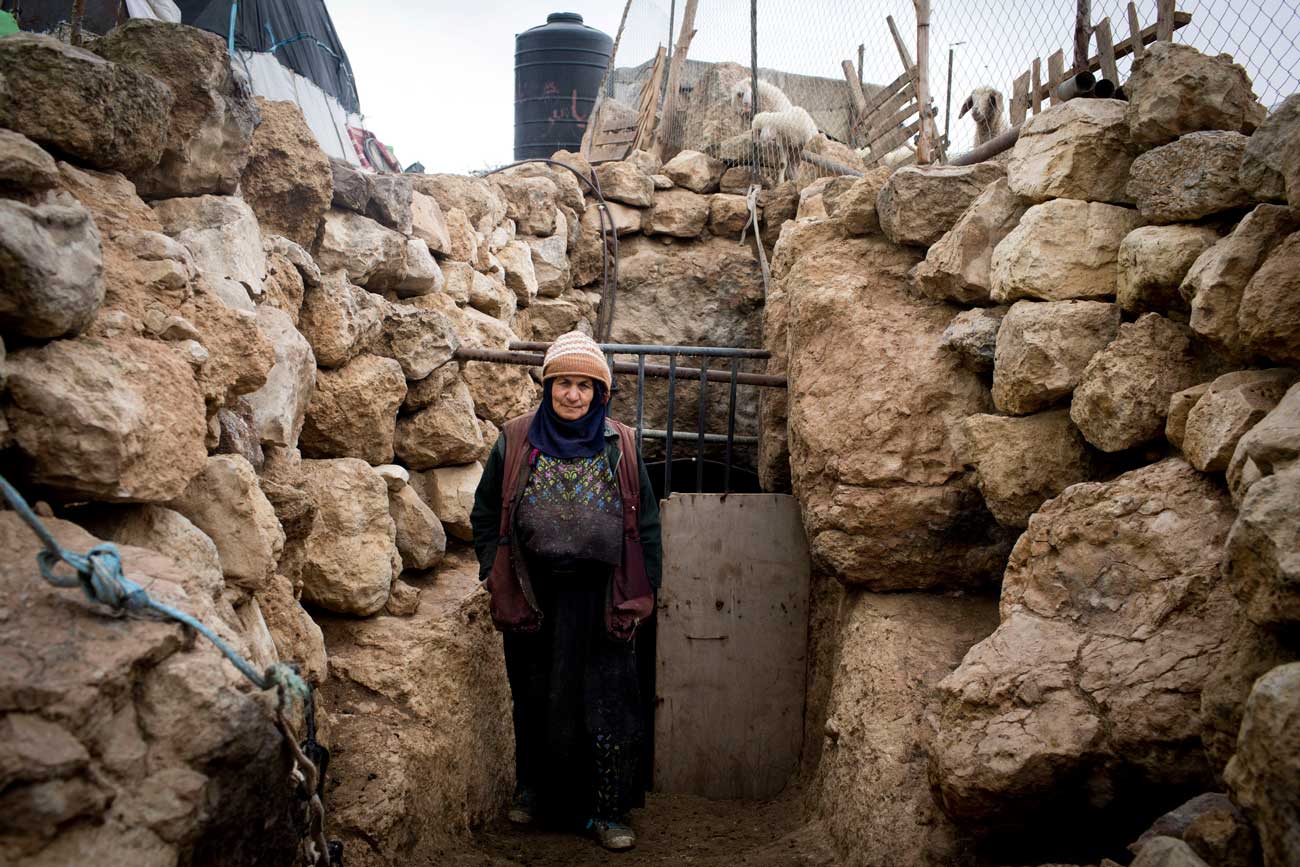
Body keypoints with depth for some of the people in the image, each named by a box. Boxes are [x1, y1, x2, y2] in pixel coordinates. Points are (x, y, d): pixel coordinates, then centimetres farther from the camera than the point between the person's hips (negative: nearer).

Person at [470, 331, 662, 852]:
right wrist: (497, 576, 1)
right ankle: (534, 790, 35)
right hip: (531, 596, 1)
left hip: (599, 598, -1)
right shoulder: (516, 441, 2)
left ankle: (605, 811, 15)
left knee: (605, 705, 2)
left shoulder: (620, 447, 1)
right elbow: (485, 514, 9)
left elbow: (646, 525, 4)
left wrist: (641, 594, 0)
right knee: (534, 701, 15)